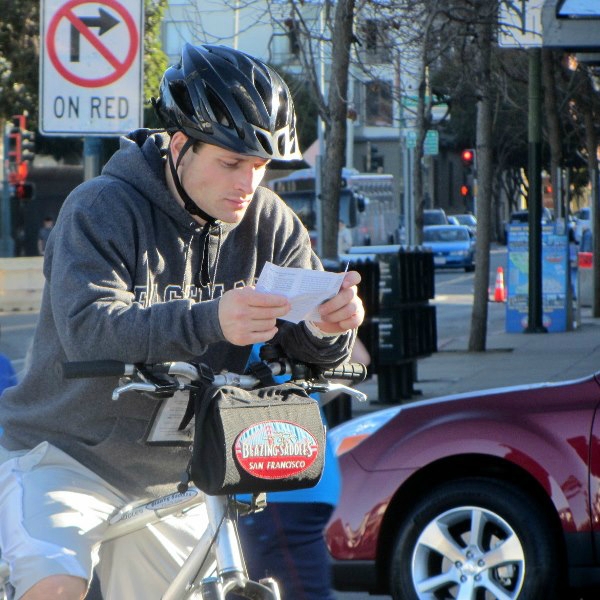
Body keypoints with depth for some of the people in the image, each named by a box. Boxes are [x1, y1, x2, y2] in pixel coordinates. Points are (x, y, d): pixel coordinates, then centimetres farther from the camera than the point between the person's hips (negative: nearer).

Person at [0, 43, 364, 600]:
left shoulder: (268, 223, -2)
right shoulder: (101, 208, -16)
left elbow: (309, 346, -7)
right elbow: (87, 328, -32)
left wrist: (330, 325, -33)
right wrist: (209, 321, -47)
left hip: (172, 477, 5)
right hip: (66, 455, -5)